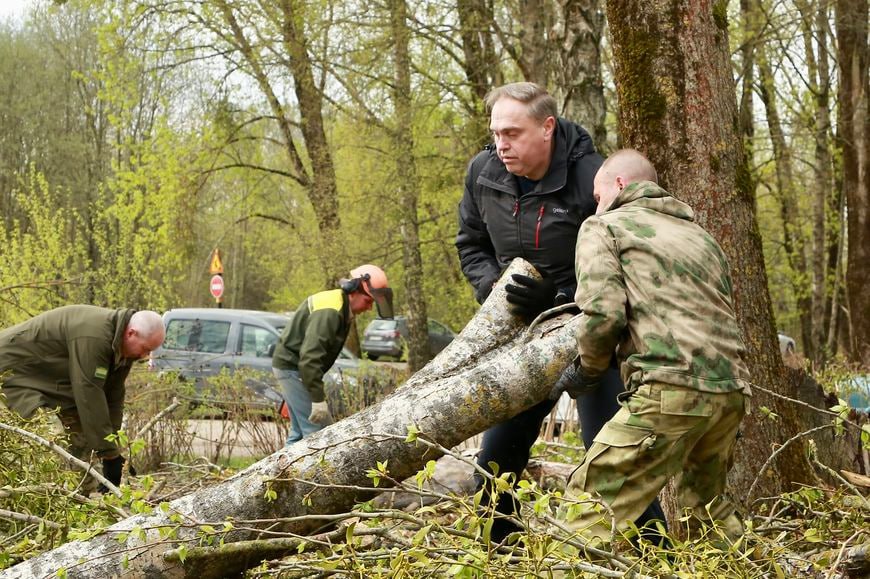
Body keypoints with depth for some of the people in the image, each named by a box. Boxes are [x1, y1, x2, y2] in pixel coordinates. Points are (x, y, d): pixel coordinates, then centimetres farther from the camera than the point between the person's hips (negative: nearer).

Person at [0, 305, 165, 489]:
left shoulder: (122, 344, -3)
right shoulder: (93, 338, -34)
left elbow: (114, 396, 2)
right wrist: (109, 453, -29)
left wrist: (113, 447, -2)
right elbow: (90, 396, -34)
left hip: (50, 381, 10)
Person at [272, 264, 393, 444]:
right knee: (318, 430, -13)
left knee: (300, 431, 14)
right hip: (293, 367, -11)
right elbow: (310, 356, -31)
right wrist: (318, 399, -30)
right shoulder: (329, 312, -24)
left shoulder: (343, 308, 9)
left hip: (295, 367, 11)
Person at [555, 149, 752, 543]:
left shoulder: (604, 226, 8)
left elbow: (603, 313, -7)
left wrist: (586, 369, 9)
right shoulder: (698, 235, 29)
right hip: (732, 390, 8)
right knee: (704, 501, 27)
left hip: (672, 390, -8)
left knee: (590, 505, -5)